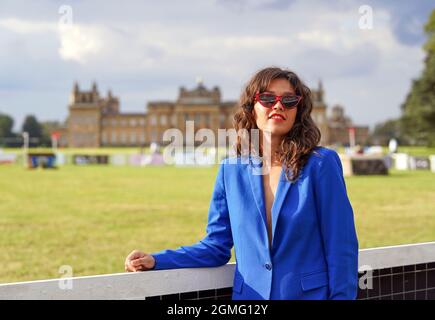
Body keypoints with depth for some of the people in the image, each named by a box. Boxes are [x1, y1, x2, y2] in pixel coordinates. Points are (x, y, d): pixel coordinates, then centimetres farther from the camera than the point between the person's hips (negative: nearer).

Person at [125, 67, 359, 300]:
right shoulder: (231, 171, 2)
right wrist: (154, 261, -6)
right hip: (250, 294, 3)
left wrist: (341, 296, -12)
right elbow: (216, 246, 5)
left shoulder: (321, 164, -7)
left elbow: (341, 248, -7)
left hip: (311, 294, -2)